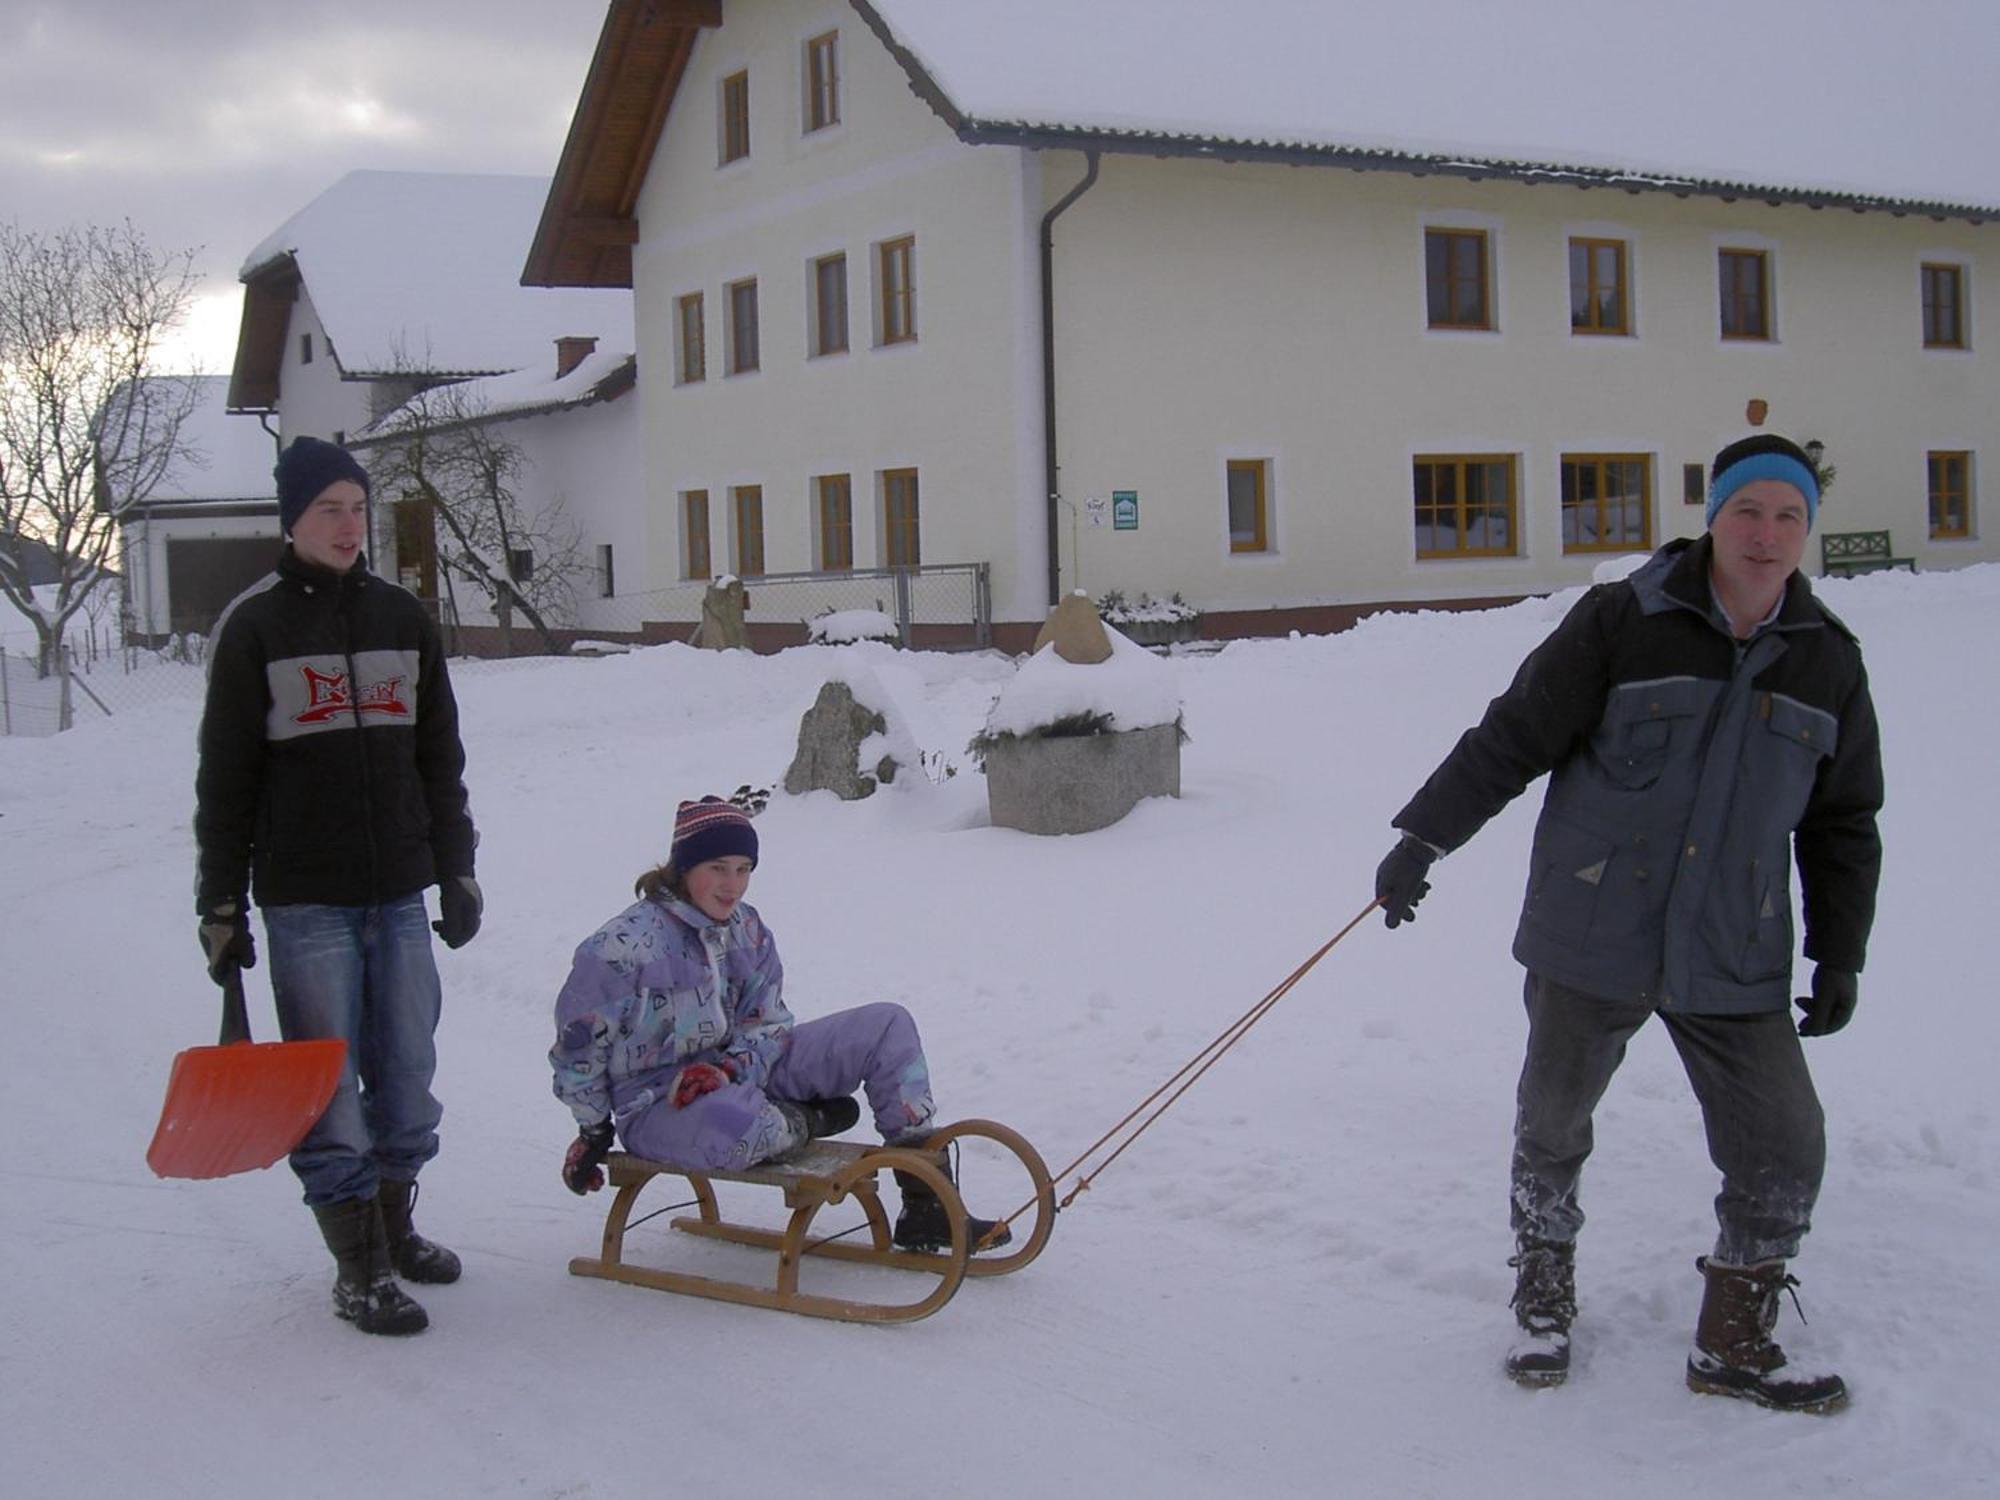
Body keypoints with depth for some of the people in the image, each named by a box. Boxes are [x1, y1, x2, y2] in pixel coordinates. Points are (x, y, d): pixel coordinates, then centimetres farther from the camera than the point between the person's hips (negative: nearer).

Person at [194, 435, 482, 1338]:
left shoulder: (402, 619, 9)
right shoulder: (254, 628, -2)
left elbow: (441, 758, 14)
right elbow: (224, 779, -2)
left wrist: (457, 872, 12)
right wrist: (221, 905, -4)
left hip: (399, 891, 4)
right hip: (304, 899, -4)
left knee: (408, 1070, 10)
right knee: (328, 1085, -1)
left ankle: (394, 1226, 29)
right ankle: (359, 1271, 7)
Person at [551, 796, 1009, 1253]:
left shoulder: (747, 929, 2)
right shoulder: (624, 945, -18)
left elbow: (769, 1022, 5)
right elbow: (578, 1043, -10)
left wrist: (726, 1068, -16)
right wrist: (593, 1131, -4)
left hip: (738, 1071, 7)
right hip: (659, 1104, -7)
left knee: (889, 1025, -1)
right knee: (734, 1130, -47)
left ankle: (927, 1205, -2)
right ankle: (808, 1120, -8)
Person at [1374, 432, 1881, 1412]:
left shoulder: (1827, 660, 4)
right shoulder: (1624, 623, -9)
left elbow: (1843, 824, 12)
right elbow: (1512, 737, -6)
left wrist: (1839, 955, 11)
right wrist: (1422, 840, -8)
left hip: (1733, 964, 3)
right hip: (1590, 944, -3)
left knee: (1784, 1148, 1)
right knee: (1552, 1126, 11)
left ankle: (1733, 1344, 20)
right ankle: (1543, 1307, 34)